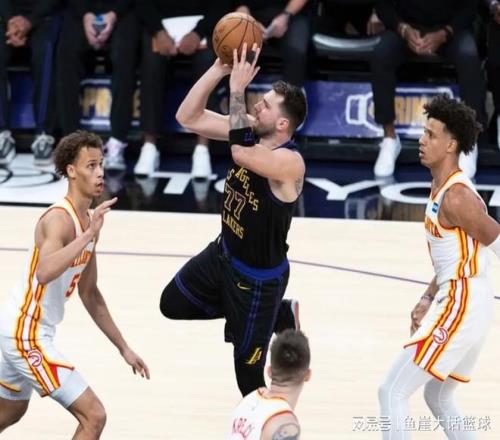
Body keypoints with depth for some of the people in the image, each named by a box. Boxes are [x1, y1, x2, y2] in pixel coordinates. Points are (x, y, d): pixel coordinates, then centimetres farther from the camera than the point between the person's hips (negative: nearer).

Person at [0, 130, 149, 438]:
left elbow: (89, 293, 17)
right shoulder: (59, 219, -21)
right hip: (26, 334, -10)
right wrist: (90, 234, -42)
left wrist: (123, 347, 17)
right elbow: (45, 272, -42)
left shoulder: (88, 221, 8)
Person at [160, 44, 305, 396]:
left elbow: (241, 154, -52)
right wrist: (219, 68, -23)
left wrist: (237, 89, -44)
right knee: (172, 304, 24)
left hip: (259, 276, -8)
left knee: (249, 371, 0)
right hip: (224, 253, 8)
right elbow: (188, 117, -10)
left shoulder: (290, 162, -33)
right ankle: (282, 315, 27)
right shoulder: (251, 131, -9)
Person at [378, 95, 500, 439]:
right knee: (438, 399, 24)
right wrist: (427, 301, 11)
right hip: (461, 304, 11)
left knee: (392, 393, -7)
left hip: (461, 308, -11)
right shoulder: (442, 189, 13)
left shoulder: (456, 197, -18)